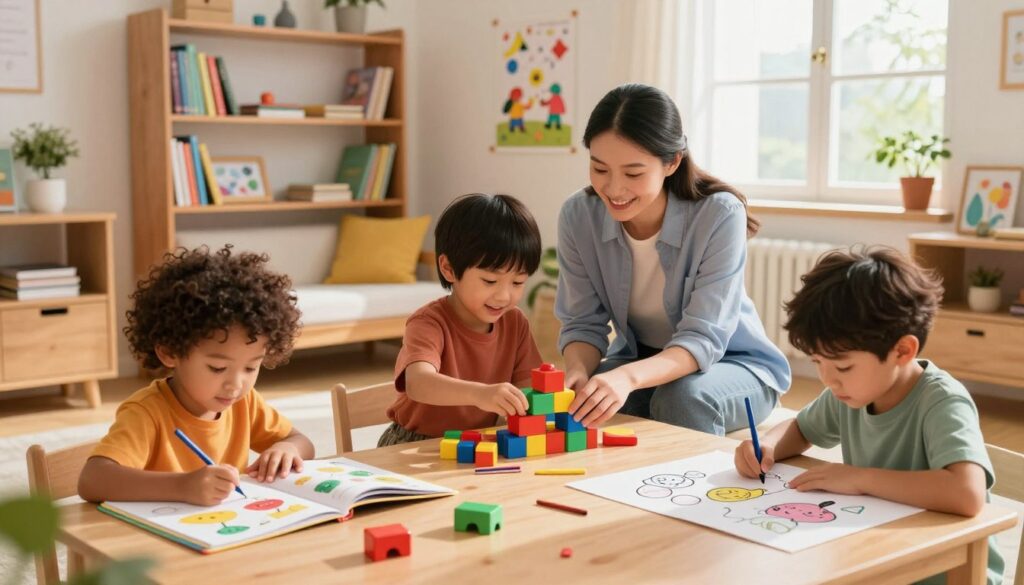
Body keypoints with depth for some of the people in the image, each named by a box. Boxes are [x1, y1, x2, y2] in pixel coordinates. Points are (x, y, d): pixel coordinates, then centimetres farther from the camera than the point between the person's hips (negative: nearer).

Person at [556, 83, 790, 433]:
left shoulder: (719, 215, -27)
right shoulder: (578, 215, -16)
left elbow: (702, 339, -30)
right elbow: (582, 323, -10)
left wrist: (628, 377, -49)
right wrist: (578, 372, -34)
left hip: (733, 363, -2)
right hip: (639, 359, 3)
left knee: (682, 400, -34)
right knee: (579, 400, -26)